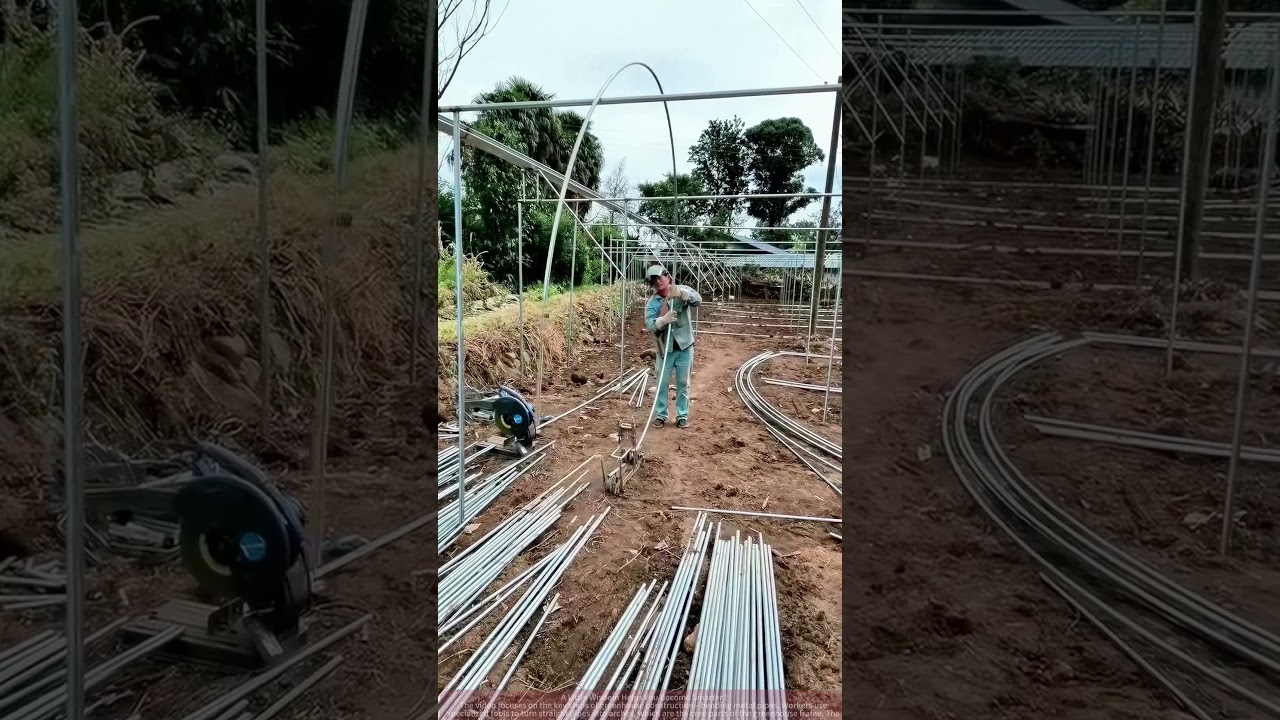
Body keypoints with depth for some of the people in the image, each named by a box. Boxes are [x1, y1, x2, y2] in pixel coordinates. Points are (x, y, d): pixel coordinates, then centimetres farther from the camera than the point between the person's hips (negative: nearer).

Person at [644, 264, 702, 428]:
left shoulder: (682, 290, -5)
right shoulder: (652, 302, -5)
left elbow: (698, 300, -23)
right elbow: (649, 324, -19)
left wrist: (681, 293, -41)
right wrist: (664, 320, -40)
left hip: (684, 347, -1)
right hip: (665, 348, 1)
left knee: (683, 383, 9)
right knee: (662, 383, 7)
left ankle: (682, 415, 20)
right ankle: (660, 414, 21)